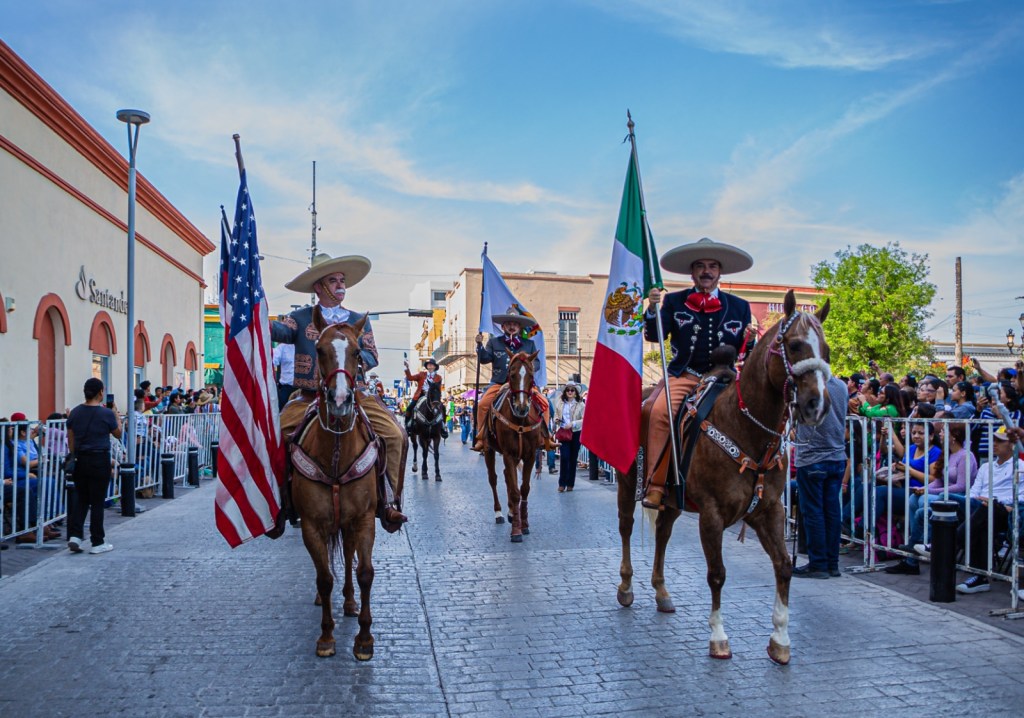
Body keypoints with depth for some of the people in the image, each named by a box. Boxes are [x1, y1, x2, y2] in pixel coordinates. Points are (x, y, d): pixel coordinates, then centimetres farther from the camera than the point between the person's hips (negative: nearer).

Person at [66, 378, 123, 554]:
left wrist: (74, 457, 17)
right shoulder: (106, 413, -10)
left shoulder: (75, 412, 3)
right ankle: (98, 543, 9)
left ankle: (74, 535, 3)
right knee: (97, 501, 2)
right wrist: (116, 415, 15)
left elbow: (70, 440, 7)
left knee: (82, 499, 15)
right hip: (100, 460, -4)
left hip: (80, 460, 4)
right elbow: (118, 434, 5)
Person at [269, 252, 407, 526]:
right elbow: (278, 330, -11)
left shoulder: (359, 320, 14)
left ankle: (390, 501, -5)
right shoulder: (301, 318, 7)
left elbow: (372, 356, 8)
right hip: (310, 398, 0)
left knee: (395, 435, -17)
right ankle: (279, 497, 3)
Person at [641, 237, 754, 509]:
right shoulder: (674, 301, 8)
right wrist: (652, 310, -21)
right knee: (659, 412, -28)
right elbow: (654, 335, -3)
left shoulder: (740, 306, 12)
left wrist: (748, 341, -10)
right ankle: (655, 485, -23)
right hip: (683, 376, -2)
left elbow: (743, 353, 13)